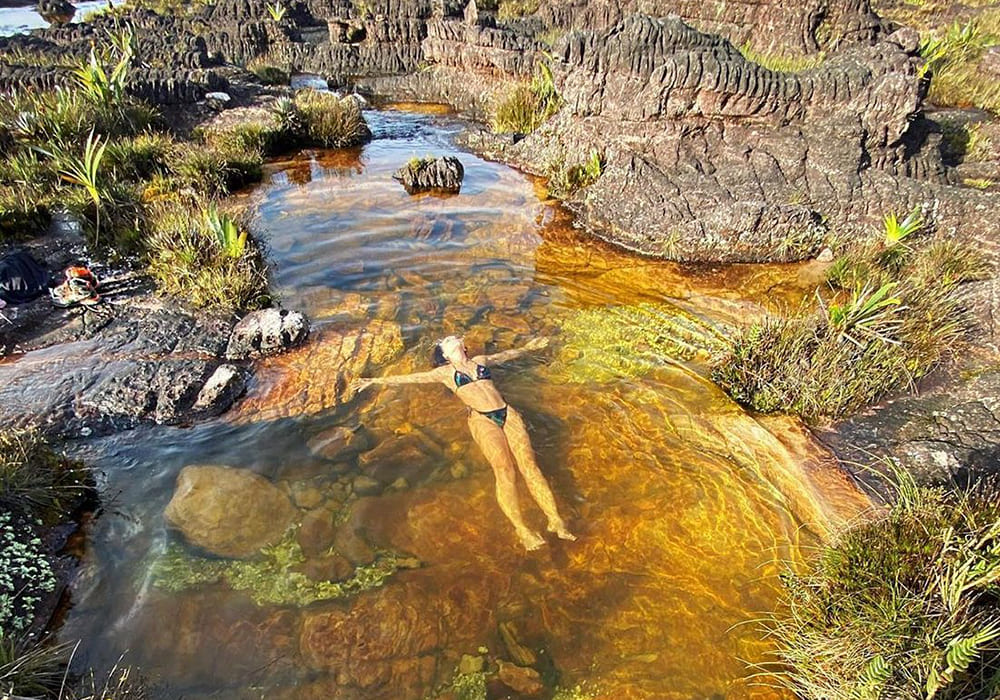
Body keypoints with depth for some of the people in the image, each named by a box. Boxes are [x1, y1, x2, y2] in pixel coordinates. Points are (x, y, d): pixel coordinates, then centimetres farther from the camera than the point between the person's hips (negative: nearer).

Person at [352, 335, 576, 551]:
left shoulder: (481, 360, 27)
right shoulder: (445, 372, 16)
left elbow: (506, 354, 44)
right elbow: (413, 377, 9)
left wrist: (528, 347, 58)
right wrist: (376, 380, 1)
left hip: (507, 412, 3)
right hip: (481, 418, -3)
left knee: (528, 464, -15)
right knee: (504, 469, -24)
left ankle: (555, 520, -19)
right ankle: (521, 529, -27)